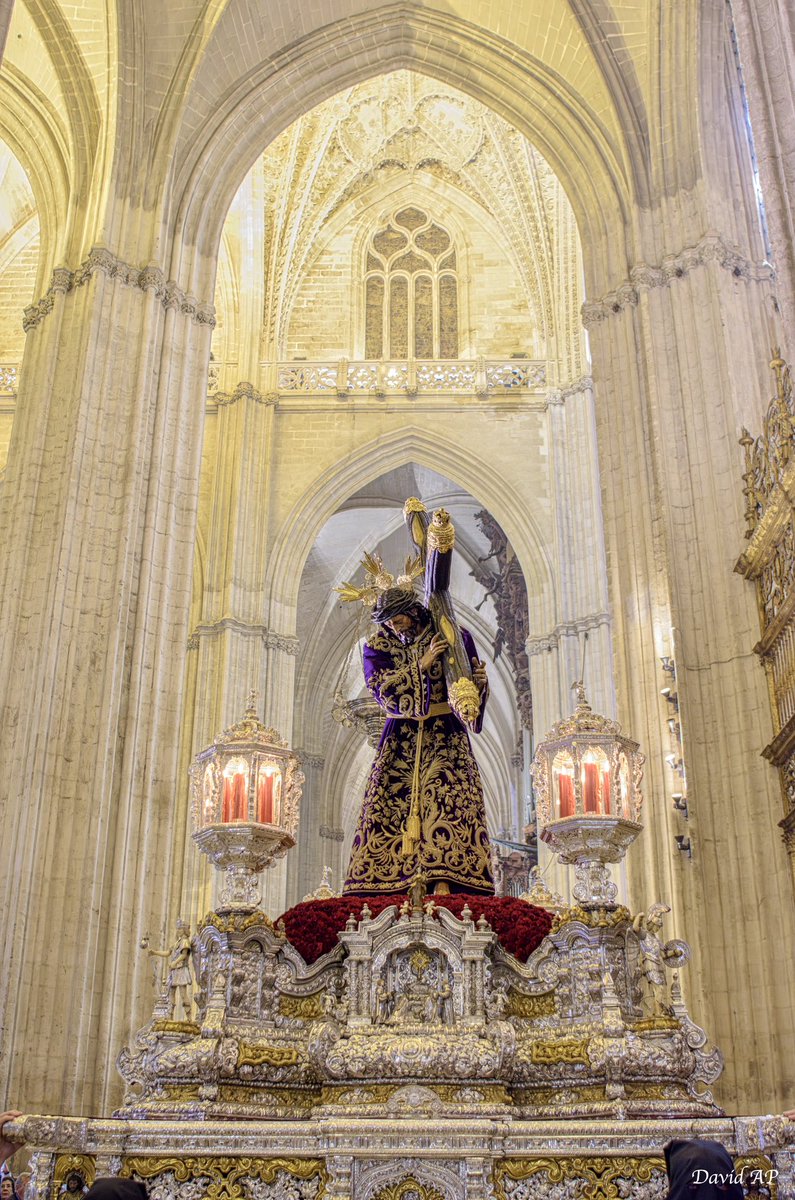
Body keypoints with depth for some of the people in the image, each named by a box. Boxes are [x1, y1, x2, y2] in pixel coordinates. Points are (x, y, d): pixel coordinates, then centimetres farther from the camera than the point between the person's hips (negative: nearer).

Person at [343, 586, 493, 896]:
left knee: (446, 798, -18)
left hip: (444, 734, -1)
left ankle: (443, 884, -24)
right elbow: (381, 687, -12)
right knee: (388, 803, -9)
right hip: (401, 736, 1)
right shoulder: (378, 645, 3)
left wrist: (479, 680, -18)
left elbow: (471, 690, 6)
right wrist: (423, 663, -18)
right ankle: (387, 887, -9)